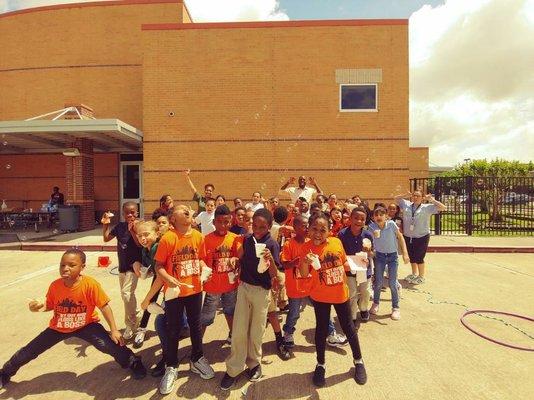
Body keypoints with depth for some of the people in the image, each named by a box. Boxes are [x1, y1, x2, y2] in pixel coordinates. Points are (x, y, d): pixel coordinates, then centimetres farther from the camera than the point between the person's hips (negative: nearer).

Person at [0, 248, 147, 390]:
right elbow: (50, 305, 1)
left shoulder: (90, 285, -30)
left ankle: (133, 363, 7)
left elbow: (104, 306, -21)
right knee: (29, 351, 13)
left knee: (109, 345, -20)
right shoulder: (55, 286, -20)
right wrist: (40, 306, -22)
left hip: (86, 325, -3)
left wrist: (114, 330, -19)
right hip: (58, 327, 4)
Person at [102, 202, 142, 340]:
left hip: (134, 265, -7)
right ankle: (137, 316, 40)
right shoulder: (119, 226, 3)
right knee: (126, 295, 18)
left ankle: (130, 325, 3)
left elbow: (140, 243, -22)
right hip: (122, 265, 7)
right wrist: (105, 225, -3)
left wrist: (132, 230, -31)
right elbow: (106, 238, 9)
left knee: (126, 293, -16)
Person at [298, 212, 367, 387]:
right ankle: (320, 365, 35)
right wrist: (305, 262, -34)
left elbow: (344, 264, 7)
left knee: (348, 326, 17)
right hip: (320, 296, -2)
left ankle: (358, 361, 40)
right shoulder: (306, 248, -15)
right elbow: (304, 275, -17)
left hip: (341, 293, 2)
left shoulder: (336, 242, -9)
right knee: (321, 329, 13)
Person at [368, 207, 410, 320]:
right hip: (379, 256, 1)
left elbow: (400, 237, -6)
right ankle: (375, 303, 31)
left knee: (392, 284, 1)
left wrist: (405, 253, -8)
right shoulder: (371, 227, -16)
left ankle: (395, 308, 21)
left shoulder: (391, 224, -18)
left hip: (393, 256, -1)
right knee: (378, 283, 7)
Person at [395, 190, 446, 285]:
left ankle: (421, 277, 22)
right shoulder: (406, 204, 5)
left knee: (419, 257, 2)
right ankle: (414, 274, 37)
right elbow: (396, 198, 16)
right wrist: (406, 195, 2)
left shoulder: (427, 207, -4)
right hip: (408, 236, 4)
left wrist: (432, 200, -11)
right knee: (412, 257, 17)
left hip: (422, 237, -4)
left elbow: (443, 207, -6)